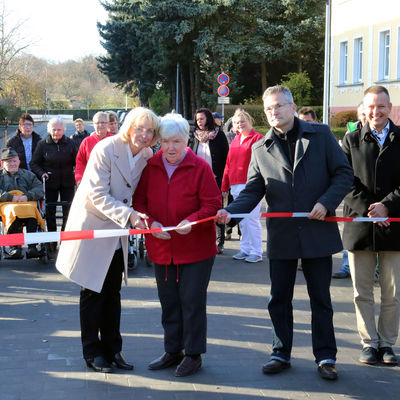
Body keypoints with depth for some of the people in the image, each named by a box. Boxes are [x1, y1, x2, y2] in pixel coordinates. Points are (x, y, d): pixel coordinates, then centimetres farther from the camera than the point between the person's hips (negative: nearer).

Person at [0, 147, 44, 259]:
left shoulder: (28, 174, 29)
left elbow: (39, 189, 14)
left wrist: (27, 196, -6)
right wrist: (11, 197, -9)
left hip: (28, 203, 1)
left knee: (31, 210, -37)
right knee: (13, 212, -39)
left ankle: (32, 247, -44)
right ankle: (14, 248, -46)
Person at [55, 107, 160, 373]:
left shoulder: (147, 156, -1)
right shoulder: (106, 149, -19)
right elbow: (98, 195, -23)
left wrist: (143, 218, -8)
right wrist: (129, 215, -33)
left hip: (118, 232, 6)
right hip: (93, 228, -6)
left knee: (113, 293, 13)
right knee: (93, 292, 3)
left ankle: (112, 349, 23)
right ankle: (92, 352, 16)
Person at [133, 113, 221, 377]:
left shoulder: (200, 167, -9)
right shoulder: (150, 167, 2)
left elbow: (212, 204, -9)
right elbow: (139, 201, 6)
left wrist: (192, 221, -26)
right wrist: (151, 222, -12)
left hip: (196, 248, -4)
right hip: (161, 247, 4)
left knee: (192, 301, 0)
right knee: (168, 301, 13)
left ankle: (194, 354, 13)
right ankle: (173, 351, 27)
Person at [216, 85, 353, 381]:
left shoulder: (321, 135, 0)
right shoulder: (261, 149, 5)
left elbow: (344, 173, -1)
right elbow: (253, 191, 3)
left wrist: (326, 203, -15)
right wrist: (230, 211, -14)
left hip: (317, 231, -2)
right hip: (281, 236, 2)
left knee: (320, 298, 7)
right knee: (279, 299, 10)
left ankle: (326, 357, 19)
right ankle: (281, 354, 24)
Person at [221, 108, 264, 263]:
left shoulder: (257, 138, -3)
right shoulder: (235, 141, 17)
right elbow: (228, 165, 18)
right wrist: (225, 186, 16)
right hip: (236, 186, 7)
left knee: (251, 219, -7)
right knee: (242, 220, 11)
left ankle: (257, 252, 0)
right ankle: (245, 249, 19)